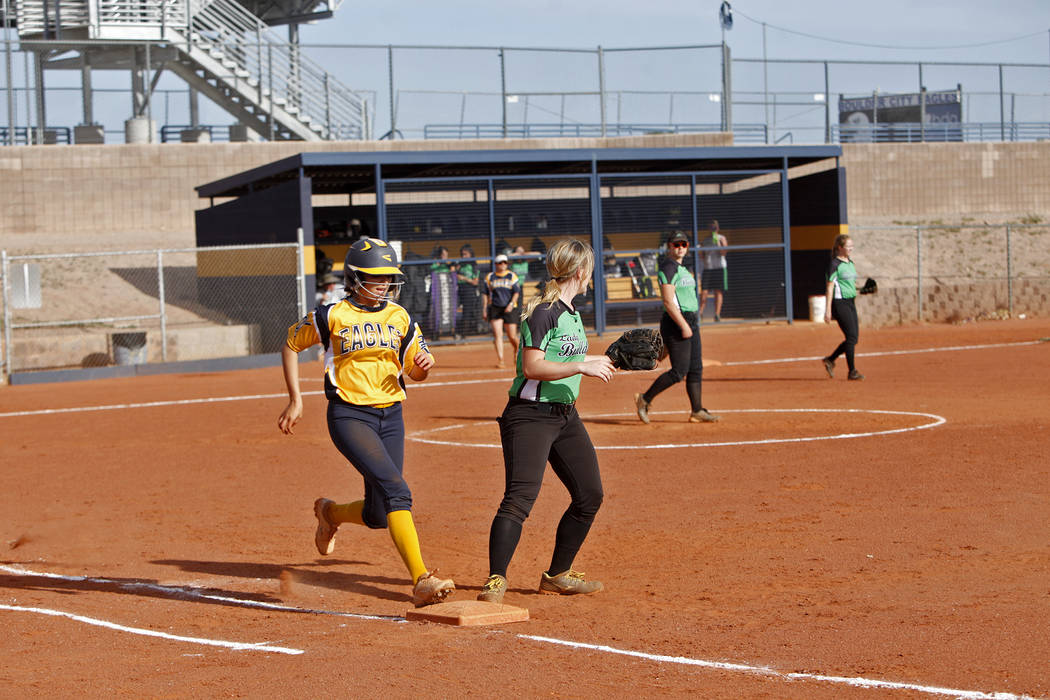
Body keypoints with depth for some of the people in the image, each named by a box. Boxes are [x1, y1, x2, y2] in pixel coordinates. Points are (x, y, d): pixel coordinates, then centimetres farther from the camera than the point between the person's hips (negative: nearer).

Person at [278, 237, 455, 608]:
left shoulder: (400, 318, 8)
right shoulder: (331, 316, -4)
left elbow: (415, 372, 15)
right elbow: (291, 344, 10)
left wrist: (424, 364, -10)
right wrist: (295, 400, 9)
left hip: (390, 416, 5)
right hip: (349, 416, -5)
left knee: (378, 516, 6)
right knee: (396, 490, -25)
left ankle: (330, 512, 41)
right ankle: (421, 581, -30)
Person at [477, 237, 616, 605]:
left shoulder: (570, 312, 13)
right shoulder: (543, 311, -15)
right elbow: (532, 367, -22)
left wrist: (606, 361, 29)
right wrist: (583, 367, -25)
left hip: (565, 415, 10)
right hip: (531, 414, -10)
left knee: (590, 494, 10)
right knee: (520, 496, -19)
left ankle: (558, 575, 22)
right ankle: (496, 581, -18)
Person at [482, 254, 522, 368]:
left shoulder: (512, 276, 5)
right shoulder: (489, 277, 8)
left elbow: (516, 292, -1)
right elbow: (485, 294, 11)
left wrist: (511, 304, -16)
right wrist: (485, 310, 5)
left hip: (509, 308, -1)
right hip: (495, 309, 1)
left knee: (512, 336, -1)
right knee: (497, 334, -13)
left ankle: (517, 351, 30)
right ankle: (500, 360, -16)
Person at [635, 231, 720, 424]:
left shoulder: (682, 268, 17)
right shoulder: (668, 268, -13)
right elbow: (668, 302, -20)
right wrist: (683, 326, -23)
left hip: (691, 321, 10)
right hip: (676, 322, -10)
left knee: (696, 369, 8)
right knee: (679, 371, -10)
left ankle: (697, 410, 11)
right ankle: (645, 400, 1)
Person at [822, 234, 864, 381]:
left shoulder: (850, 263, 15)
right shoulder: (835, 264, -9)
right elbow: (830, 287, -12)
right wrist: (828, 310, -15)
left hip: (850, 302, 8)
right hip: (840, 302, -8)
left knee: (854, 338, 6)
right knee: (851, 337, -10)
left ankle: (830, 360, 22)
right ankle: (852, 371, -3)